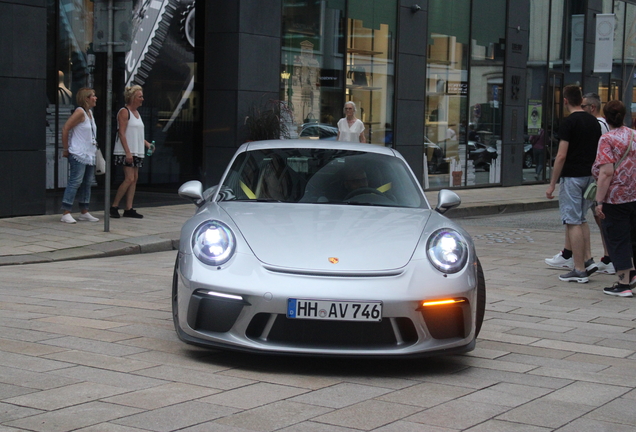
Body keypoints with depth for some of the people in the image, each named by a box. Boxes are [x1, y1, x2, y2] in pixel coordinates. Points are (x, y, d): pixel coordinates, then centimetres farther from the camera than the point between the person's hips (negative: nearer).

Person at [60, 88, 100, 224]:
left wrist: (94, 147, 12)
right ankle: (66, 213, -10)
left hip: (90, 155, 9)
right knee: (75, 182, -11)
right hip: (79, 155, -9)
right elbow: (65, 129, -16)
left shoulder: (90, 112, 14)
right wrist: (66, 149, -13)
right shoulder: (80, 112, -12)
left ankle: (84, 212, 19)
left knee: (87, 183, 12)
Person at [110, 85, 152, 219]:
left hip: (137, 152, 9)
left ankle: (129, 209, 7)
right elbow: (122, 133, -15)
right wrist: (127, 152, -21)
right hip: (126, 152, -9)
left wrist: (147, 143, 12)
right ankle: (114, 207, -5)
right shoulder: (124, 112, -8)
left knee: (135, 179, 5)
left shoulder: (137, 113, 17)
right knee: (129, 179, -14)